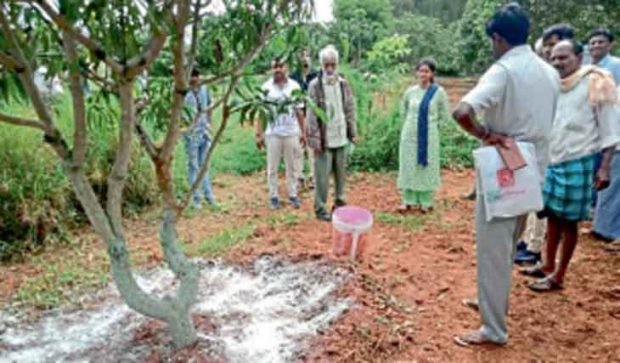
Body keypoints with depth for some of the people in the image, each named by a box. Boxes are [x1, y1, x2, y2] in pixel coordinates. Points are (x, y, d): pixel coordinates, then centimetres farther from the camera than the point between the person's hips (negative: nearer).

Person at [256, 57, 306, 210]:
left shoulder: (294, 86, 1)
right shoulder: (266, 88, -3)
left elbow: (299, 111, 6)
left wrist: (303, 132, 5)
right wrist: (259, 134, -7)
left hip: (292, 133, 1)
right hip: (273, 133, -1)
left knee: (292, 167, 8)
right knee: (272, 167, 6)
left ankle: (293, 195, 19)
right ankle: (273, 196, 16)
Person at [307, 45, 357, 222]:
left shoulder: (344, 84, 5)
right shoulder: (315, 85, -8)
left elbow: (350, 109, 9)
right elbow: (311, 114, -10)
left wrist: (352, 133, 6)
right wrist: (315, 138, -13)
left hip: (341, 137, 5)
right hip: (324, 139, -4)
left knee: (341, 173, 14)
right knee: (322, 175, 1)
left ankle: (340, 202, 28)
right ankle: (320, 208, 12)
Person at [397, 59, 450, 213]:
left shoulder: (438, 92, -8)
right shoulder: (410, 91, 0)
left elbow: (445, 115, 2)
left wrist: (430, 124, 4)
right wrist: (412, 124, 13)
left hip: (429, 136, -2)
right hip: (410, 135, 3)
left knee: (427, 167, 5)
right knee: (409, 167, 6)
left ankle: (426, 202, 15)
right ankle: (408, 201, 15)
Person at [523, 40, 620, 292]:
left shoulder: (596, 83, -9)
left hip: (579, 163, -6)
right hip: (553, 162, 6)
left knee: (568, 221, 3)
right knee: (552, 215, 15)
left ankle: (558, 277, 14)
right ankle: (548, 266, 30)